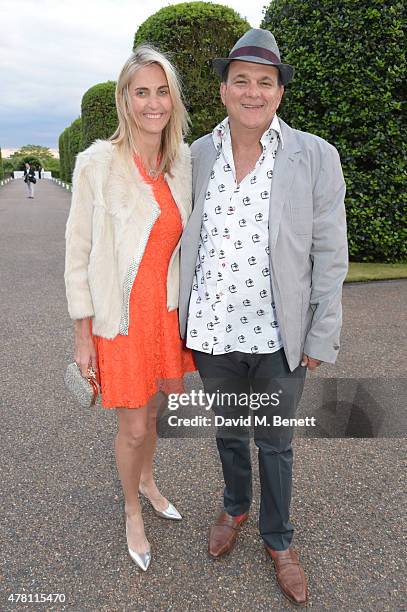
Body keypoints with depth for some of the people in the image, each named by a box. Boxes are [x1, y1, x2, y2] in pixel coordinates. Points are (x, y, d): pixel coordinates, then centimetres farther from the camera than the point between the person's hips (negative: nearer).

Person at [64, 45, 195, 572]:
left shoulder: (182, 161, 1)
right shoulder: (98, 163, -14)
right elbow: (78, 252, -10)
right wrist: (83, 335, -8)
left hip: (167, 309, 5)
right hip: (119, 315, -4)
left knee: (154, 409, 21)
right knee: (133, 427, 8)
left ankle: (147, 480, 51)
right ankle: (132, 512, 37)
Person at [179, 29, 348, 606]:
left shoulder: (315, 156, -8)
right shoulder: (197, 155, 0)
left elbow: (329, 254, -6)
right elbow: (182, 240, 7)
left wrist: (321, 338, -7)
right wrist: (179, 320, 9)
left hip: (279, 337, -2)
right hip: (214, 331, 3)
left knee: (276, 442, 15)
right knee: (228, 430, 22)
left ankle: (279, 540, 40)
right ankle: (235, 508, 50)